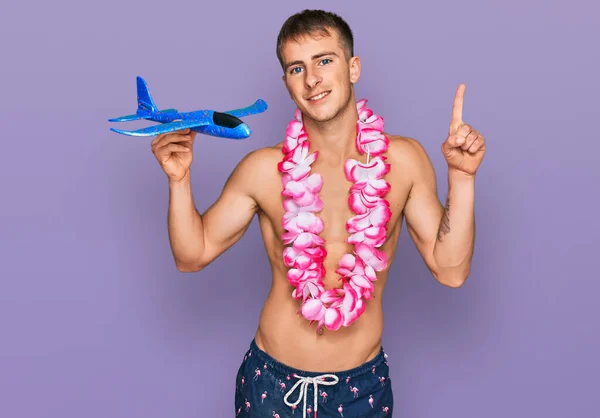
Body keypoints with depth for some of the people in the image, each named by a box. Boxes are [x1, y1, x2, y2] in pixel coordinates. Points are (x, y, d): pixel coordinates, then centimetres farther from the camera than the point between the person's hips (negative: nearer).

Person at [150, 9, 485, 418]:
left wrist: (462, 177, -15)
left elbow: (450, 269, -6)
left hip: (363, 384, 1)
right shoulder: (264, 169, -10)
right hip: (271, 380, 0)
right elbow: (193, 254, 0)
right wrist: (180, 180, -14)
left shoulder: (404, 159, -8)